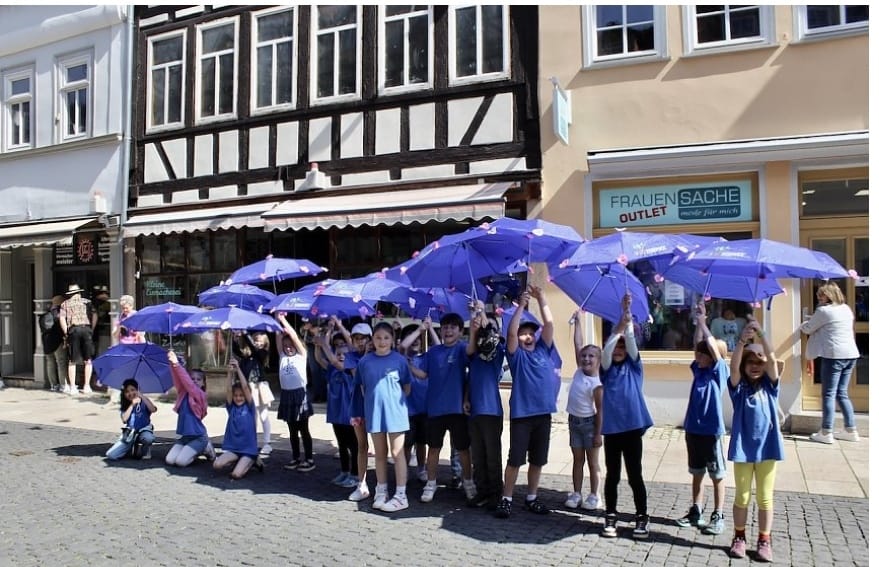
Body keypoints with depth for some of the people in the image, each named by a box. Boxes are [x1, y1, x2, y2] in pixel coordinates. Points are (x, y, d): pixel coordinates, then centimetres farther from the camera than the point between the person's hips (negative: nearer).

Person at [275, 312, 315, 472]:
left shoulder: (302, 355, -2)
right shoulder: (282, 356, 10)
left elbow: (294, 337, -12)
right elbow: (278, 337, 1)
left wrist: (284, 320, -11)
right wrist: (277, 319, -8)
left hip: (299, 394, -5)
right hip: (286, 395, 5)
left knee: (303, 430, 1)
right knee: (292, 430, 13)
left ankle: (310, 460, 8)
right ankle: (296, 458, 22)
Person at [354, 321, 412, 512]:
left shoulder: (399, 360, -5)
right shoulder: (365, 361, 0)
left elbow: (407, 387, 4)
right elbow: (362, 387, 10)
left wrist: (396, 402, 1)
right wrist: (371, 403, 6)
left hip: (395, 411, -2)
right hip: (374, 412, 3)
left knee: (397, 452, 2)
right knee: (380, 453, 13)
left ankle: (401, 495, 8)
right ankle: (381, 492, 25)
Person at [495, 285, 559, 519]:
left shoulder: (544, 349, 9)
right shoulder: (516, 354, 1)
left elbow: (549, 324, 1)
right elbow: (511, 332, -15)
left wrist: (541, 299, -4)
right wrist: (521, 306, -20)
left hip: (543, 413, 4)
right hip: (521, 413, -4)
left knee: (538, 460, 11)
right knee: (515, 460, 0)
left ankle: (531, 499, 24)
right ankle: (506, 499, 11)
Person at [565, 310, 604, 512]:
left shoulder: (597, 383, -17)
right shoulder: (579, 371, -1)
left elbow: (600, 410, -14)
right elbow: (578, 344, -1)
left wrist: (598, 434, -15)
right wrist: (578, 321, 3)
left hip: (589, 422, -6)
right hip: (574, 421, 6)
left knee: (592, 461, 6)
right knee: (577, 460, 12)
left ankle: (594, 496, 16)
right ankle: (576, 494, 20)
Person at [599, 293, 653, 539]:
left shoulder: (634, 367, 6)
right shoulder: (607, 369, 6)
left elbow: (631, 342, -9)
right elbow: (605, 351, -13)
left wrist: (628, 318, -23)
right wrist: (618, 326, -26)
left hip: (632, 427, -1)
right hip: (611, 428, 1)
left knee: (635, 475, 5)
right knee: (612, 475, 9)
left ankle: (642, 518, 18)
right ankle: (610, 517, 19)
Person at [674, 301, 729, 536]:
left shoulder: (720, 371, -9)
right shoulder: (698, 369, 5)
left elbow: (713, 346, -18)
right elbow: (699, 344, 2)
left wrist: (702, 321, -14)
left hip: (711, 431, -6)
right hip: (693, 429, 6)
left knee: (717, 475, 7)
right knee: (697, 473, 16)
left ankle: (718, 516, 15)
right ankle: (695, 512, 26)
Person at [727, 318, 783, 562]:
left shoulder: (770, 385, 1)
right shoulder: (739, 387, -1)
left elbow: (772, 360, -14)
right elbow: (733, 367, -21)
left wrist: (761, 334, -26)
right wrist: (742, 341, -34)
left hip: (767, 447, 1)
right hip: (743, 447, 0)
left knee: (765, 497, 9)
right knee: (742, 496, 10)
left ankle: (764, 541, 21)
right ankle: (739, 537, 23)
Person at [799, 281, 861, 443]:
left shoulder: (824, 311, -10)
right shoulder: (846, 309, 14)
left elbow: (808, 329, 0)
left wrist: (802, 327, 20)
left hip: (834, 355, -8)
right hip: (851, 354, 8)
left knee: (829, 394, -3)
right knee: (842, 394, 15)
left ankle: (826, 433, -1)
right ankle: (851, 430, 17)